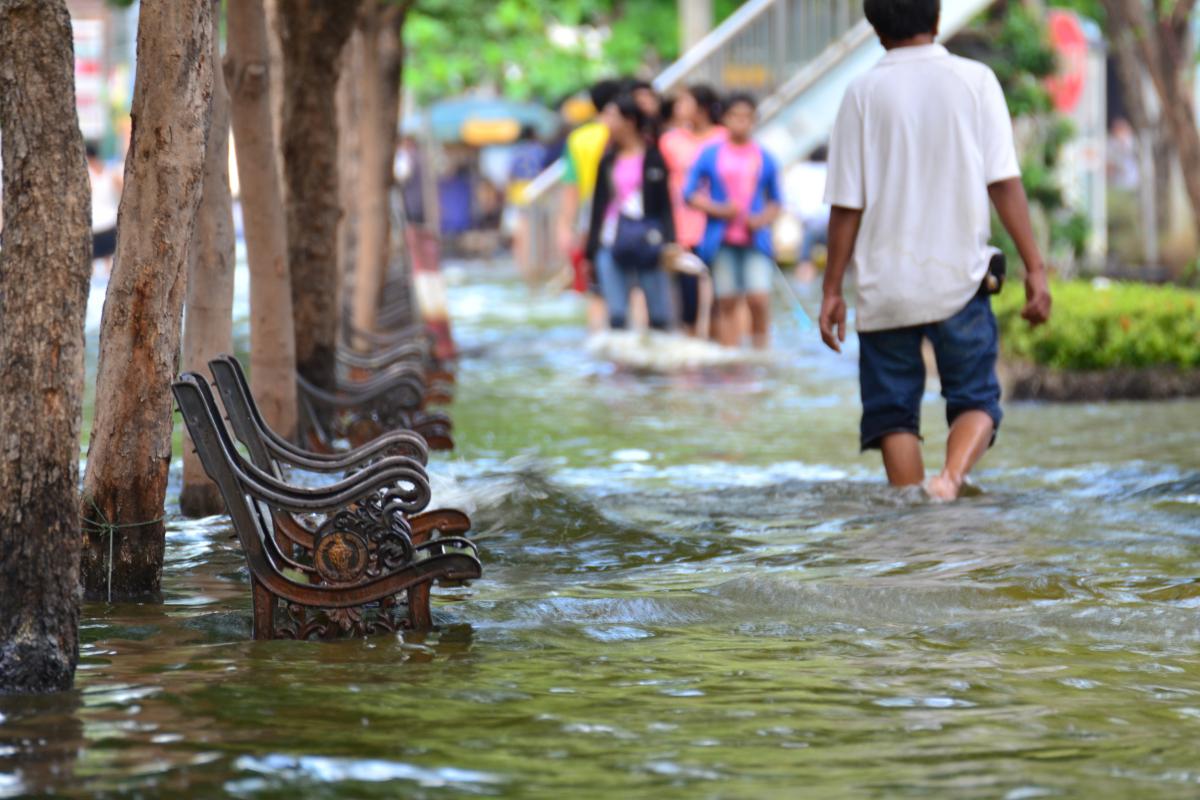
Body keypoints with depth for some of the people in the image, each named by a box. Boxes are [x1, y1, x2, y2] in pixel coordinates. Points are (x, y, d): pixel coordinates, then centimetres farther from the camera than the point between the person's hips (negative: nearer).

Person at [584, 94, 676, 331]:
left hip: (647, 243, -4)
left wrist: (667, 243, -11)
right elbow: (599, 204, 14)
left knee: (658, 315, 0)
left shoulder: (653, 158, 0)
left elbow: (665, 203, -1)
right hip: (612, 245, 4)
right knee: (616, 315, 0)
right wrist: (591, 249, 12)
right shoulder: (608, 160, 12)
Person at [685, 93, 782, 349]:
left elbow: (775, 202, 15)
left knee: (759, 299, -14)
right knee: (727, 303, 2)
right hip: (722, 241, 0)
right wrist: (717, 209, -8)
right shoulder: (710, 155, 6)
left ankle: (760, 353, 2)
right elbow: (691, 193, 6)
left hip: (755, 240, 0)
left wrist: (762, 220, -5)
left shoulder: (765, 159, 8)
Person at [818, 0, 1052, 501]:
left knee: (892, 411, 10)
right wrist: (1034, 268, -3)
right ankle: (951, 477, -20)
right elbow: (1004, 182, -6)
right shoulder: (975, 80, 1)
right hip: (959, 280, 0)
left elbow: (847, 205, -1)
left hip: (886, 286, 0)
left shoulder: (864, 93, 0)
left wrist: (832, 290, 6)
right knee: (976, 398, 9)